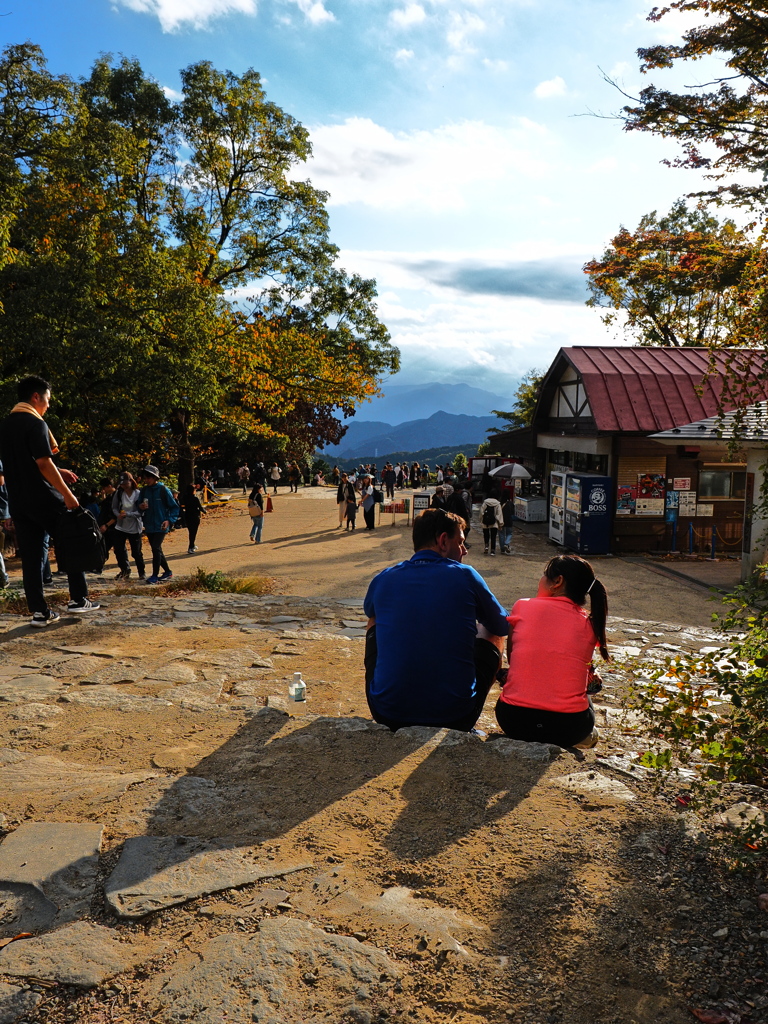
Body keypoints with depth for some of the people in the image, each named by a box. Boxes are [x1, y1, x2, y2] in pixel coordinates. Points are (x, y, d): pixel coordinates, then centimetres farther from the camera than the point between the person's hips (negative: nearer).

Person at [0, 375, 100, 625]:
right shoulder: (35, 424, -12)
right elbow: (43, 464, -18)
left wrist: (57, 472, 19)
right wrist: (67, 494, -15)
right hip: (42, 499, -7)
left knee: (31, 556, 7)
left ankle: (39, 611, 7)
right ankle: (78, 599, 11)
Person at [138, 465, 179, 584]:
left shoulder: (163, 490, -8)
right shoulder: (144, 490, 6)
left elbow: (174, 507, -4)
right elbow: (140, 504, 15)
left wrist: (169, 520, -15)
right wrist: (140, 506, -9)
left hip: (161, 526, -6)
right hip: (149, 526, 6)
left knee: (156, 548, -12)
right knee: (157, 550, 12)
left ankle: (155, 575, -5)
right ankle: (167, 572, 26)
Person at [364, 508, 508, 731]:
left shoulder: (383, 579, 2)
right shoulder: (464, 576, -4)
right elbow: (503, 627, 13)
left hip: (388, 715, 2)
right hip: (455, 718, -2)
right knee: (492, 634, 22)